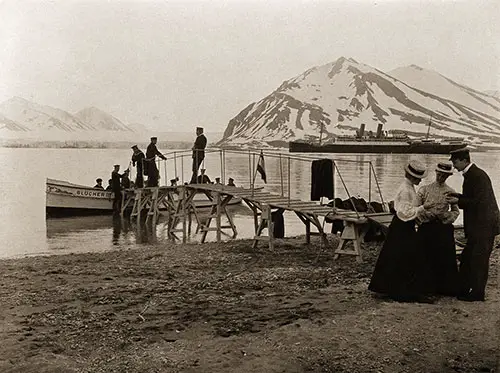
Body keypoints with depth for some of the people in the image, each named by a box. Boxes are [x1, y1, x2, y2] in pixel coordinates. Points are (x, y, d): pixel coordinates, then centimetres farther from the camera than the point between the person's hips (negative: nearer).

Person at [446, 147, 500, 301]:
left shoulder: (478, 176, -18)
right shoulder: (470, 175, 12)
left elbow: (479, 201, -23)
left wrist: (458, 201, -18)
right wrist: (458, 196, 6)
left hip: (484, 226, -10)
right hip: (477, 226, 10)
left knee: (478, 260, -1)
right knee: (467, 257, 15)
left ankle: (477, 294, 10)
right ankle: (462, 290, 25)